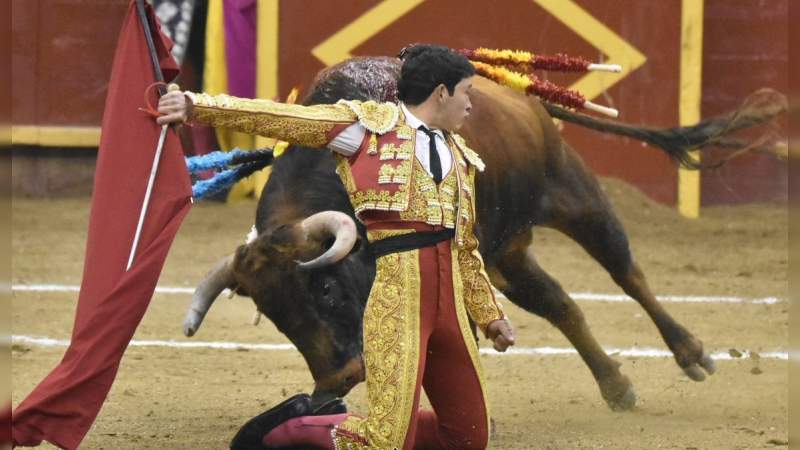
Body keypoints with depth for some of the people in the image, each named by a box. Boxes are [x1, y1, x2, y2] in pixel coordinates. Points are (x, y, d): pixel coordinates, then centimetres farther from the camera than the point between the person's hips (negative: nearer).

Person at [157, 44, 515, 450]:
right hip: (395, 293, -7)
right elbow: (281, 118, -6)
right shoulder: (370, 125, 2)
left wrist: (489, 315, 29)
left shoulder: (460, 157, 21)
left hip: (450, 305, 7)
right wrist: (198, 106, -15)